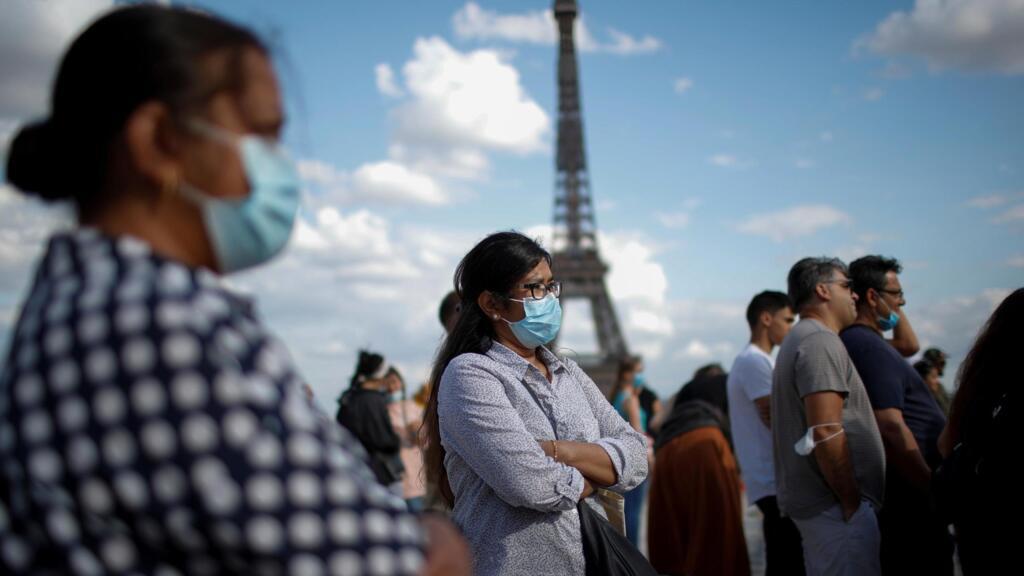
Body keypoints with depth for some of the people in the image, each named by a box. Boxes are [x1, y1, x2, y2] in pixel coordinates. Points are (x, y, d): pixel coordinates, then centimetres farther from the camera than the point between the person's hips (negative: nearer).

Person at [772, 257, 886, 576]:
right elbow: (825, 432, -22)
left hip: (810, 500, 11)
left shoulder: (798, 340, 19)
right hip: (834, 503, -11)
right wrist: (852, 504, -17)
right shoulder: (821, 340, -13)